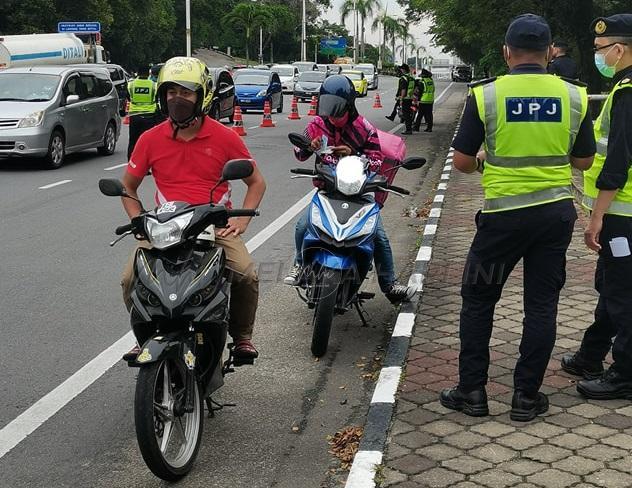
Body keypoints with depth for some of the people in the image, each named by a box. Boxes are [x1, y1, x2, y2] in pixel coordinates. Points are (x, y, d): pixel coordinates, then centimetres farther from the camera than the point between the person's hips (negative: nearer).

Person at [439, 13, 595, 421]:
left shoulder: (486, 95, -9)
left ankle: (472, 391, 17)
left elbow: (461, 162, -6)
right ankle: (527, 396, 16)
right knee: (542, 304, 11)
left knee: (478, 300, 12)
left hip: (504, 214, -2)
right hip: (556, 213, 2)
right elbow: (584, 160, 7)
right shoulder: (575, 96, -3)